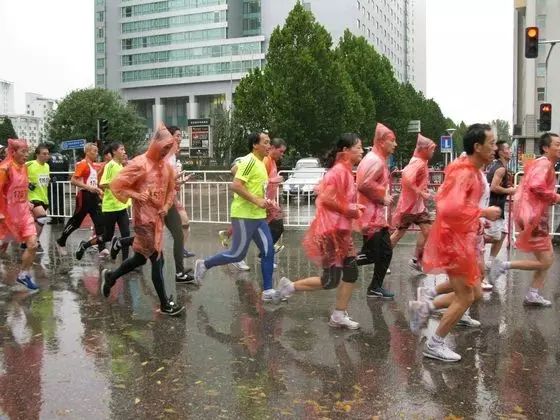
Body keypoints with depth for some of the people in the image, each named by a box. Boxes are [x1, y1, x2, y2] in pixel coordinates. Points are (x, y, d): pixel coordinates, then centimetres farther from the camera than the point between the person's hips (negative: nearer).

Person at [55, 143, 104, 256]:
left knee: (99, 221, -2)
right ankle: (61, 242, 21)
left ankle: (101, 247, -3)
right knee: (76, 221, 3)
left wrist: (98, 190, 13)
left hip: (94, 196, 8)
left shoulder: (95, 165, 14)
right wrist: (88, 187, -25)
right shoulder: (82, 164, -11)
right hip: (84, 196, -7)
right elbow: (73, 180, -19)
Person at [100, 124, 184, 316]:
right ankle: (164, 303, 7)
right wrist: (137, 195, -20)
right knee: (157, 259, -3)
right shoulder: (139, 163, -14)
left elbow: (170, 188, 19)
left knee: (141, 258, 17)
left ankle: (110, 276, 39)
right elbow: (117, 185, -13)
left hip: (157, 217, 8)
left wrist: (166, 206, 4)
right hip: (144, 218, -8)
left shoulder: (166, 166, 7)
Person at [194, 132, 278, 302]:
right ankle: (204, 265, 18)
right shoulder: (249, 161, -15)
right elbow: (235, 185, -24)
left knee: (268, 251, 3)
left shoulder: (260, 163, 15)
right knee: (237, 254, -1)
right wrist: (257, 201, -24)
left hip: (258, 216, 9)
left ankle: (268, 291, 8)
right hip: (244, 216, -9)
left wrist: (264, 201, 11)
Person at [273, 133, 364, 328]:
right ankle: (289, 286, 12)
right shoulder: (339, 171, -18)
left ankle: (339, 315, 16)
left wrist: (353, 208, 7)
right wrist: (351, 210, -17)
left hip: (340, 230, 10)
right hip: (331, 231, -10)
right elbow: (326, 198, -27)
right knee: (330, 281, -3)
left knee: (351, 272, 8)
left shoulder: (346, 171, 12)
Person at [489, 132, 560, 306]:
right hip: (533, 216, -11)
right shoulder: (544, 163, -14)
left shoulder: (543, 164, 18)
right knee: (544, 262, -6)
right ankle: (504, 265, -1)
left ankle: (533, 294, 17)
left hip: (536, 215, 11)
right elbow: (536, 186, -30)